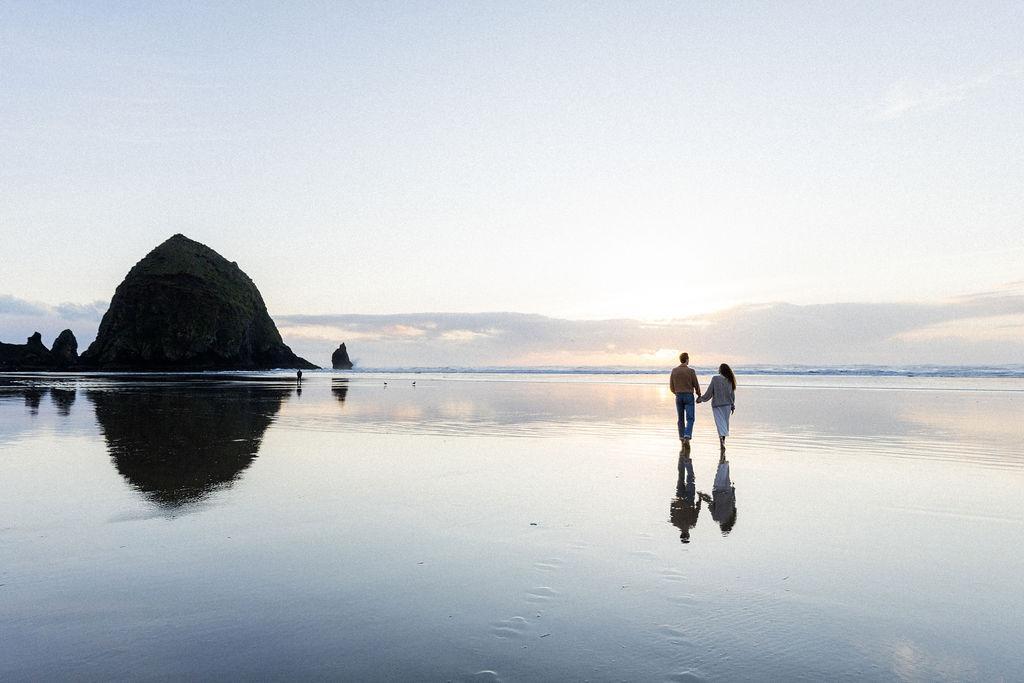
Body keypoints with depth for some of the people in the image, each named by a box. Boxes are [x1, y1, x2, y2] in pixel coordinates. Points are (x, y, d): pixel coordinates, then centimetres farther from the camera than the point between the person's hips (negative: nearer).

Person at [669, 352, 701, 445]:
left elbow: (671, 386, 6)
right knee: (690, 419, -3)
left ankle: (682, 438, 18)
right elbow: (696, 385, -4)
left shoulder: (674, 370, 1)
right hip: (689, 396, -3)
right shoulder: (691, 371, -9)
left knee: (681, 419, 14)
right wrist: (699, 395, 14)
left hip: (679, 397, 3)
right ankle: (687, 437, -22)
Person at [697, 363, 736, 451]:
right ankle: (723, 441, 21)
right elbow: (732, 394, 4)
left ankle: (722, 441, -21)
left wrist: (701, 399, 5)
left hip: (717, 405, -3)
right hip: (727, 405, 3)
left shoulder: (715, 379, -10)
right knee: (725, 423, 14)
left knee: (720, 423, -5)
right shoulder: (730, 380, 0)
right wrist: (733, 406, 14)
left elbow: (709, 392, -8)